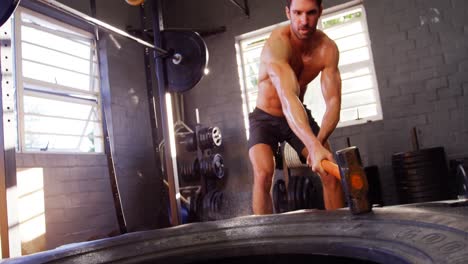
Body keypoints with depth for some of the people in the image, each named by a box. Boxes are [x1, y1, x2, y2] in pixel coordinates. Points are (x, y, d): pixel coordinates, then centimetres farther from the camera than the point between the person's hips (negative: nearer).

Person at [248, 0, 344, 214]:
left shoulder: (328, 48, -16)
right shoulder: (277, 44, -32)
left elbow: (333, 102, -23)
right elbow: (288, 98, -47)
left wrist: (319, 141, -41)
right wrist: (315, 146, -60)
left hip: (300, 116, 4)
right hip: (265, 118, -3)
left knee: (331, 171, -7)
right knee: (263, 175, -25)